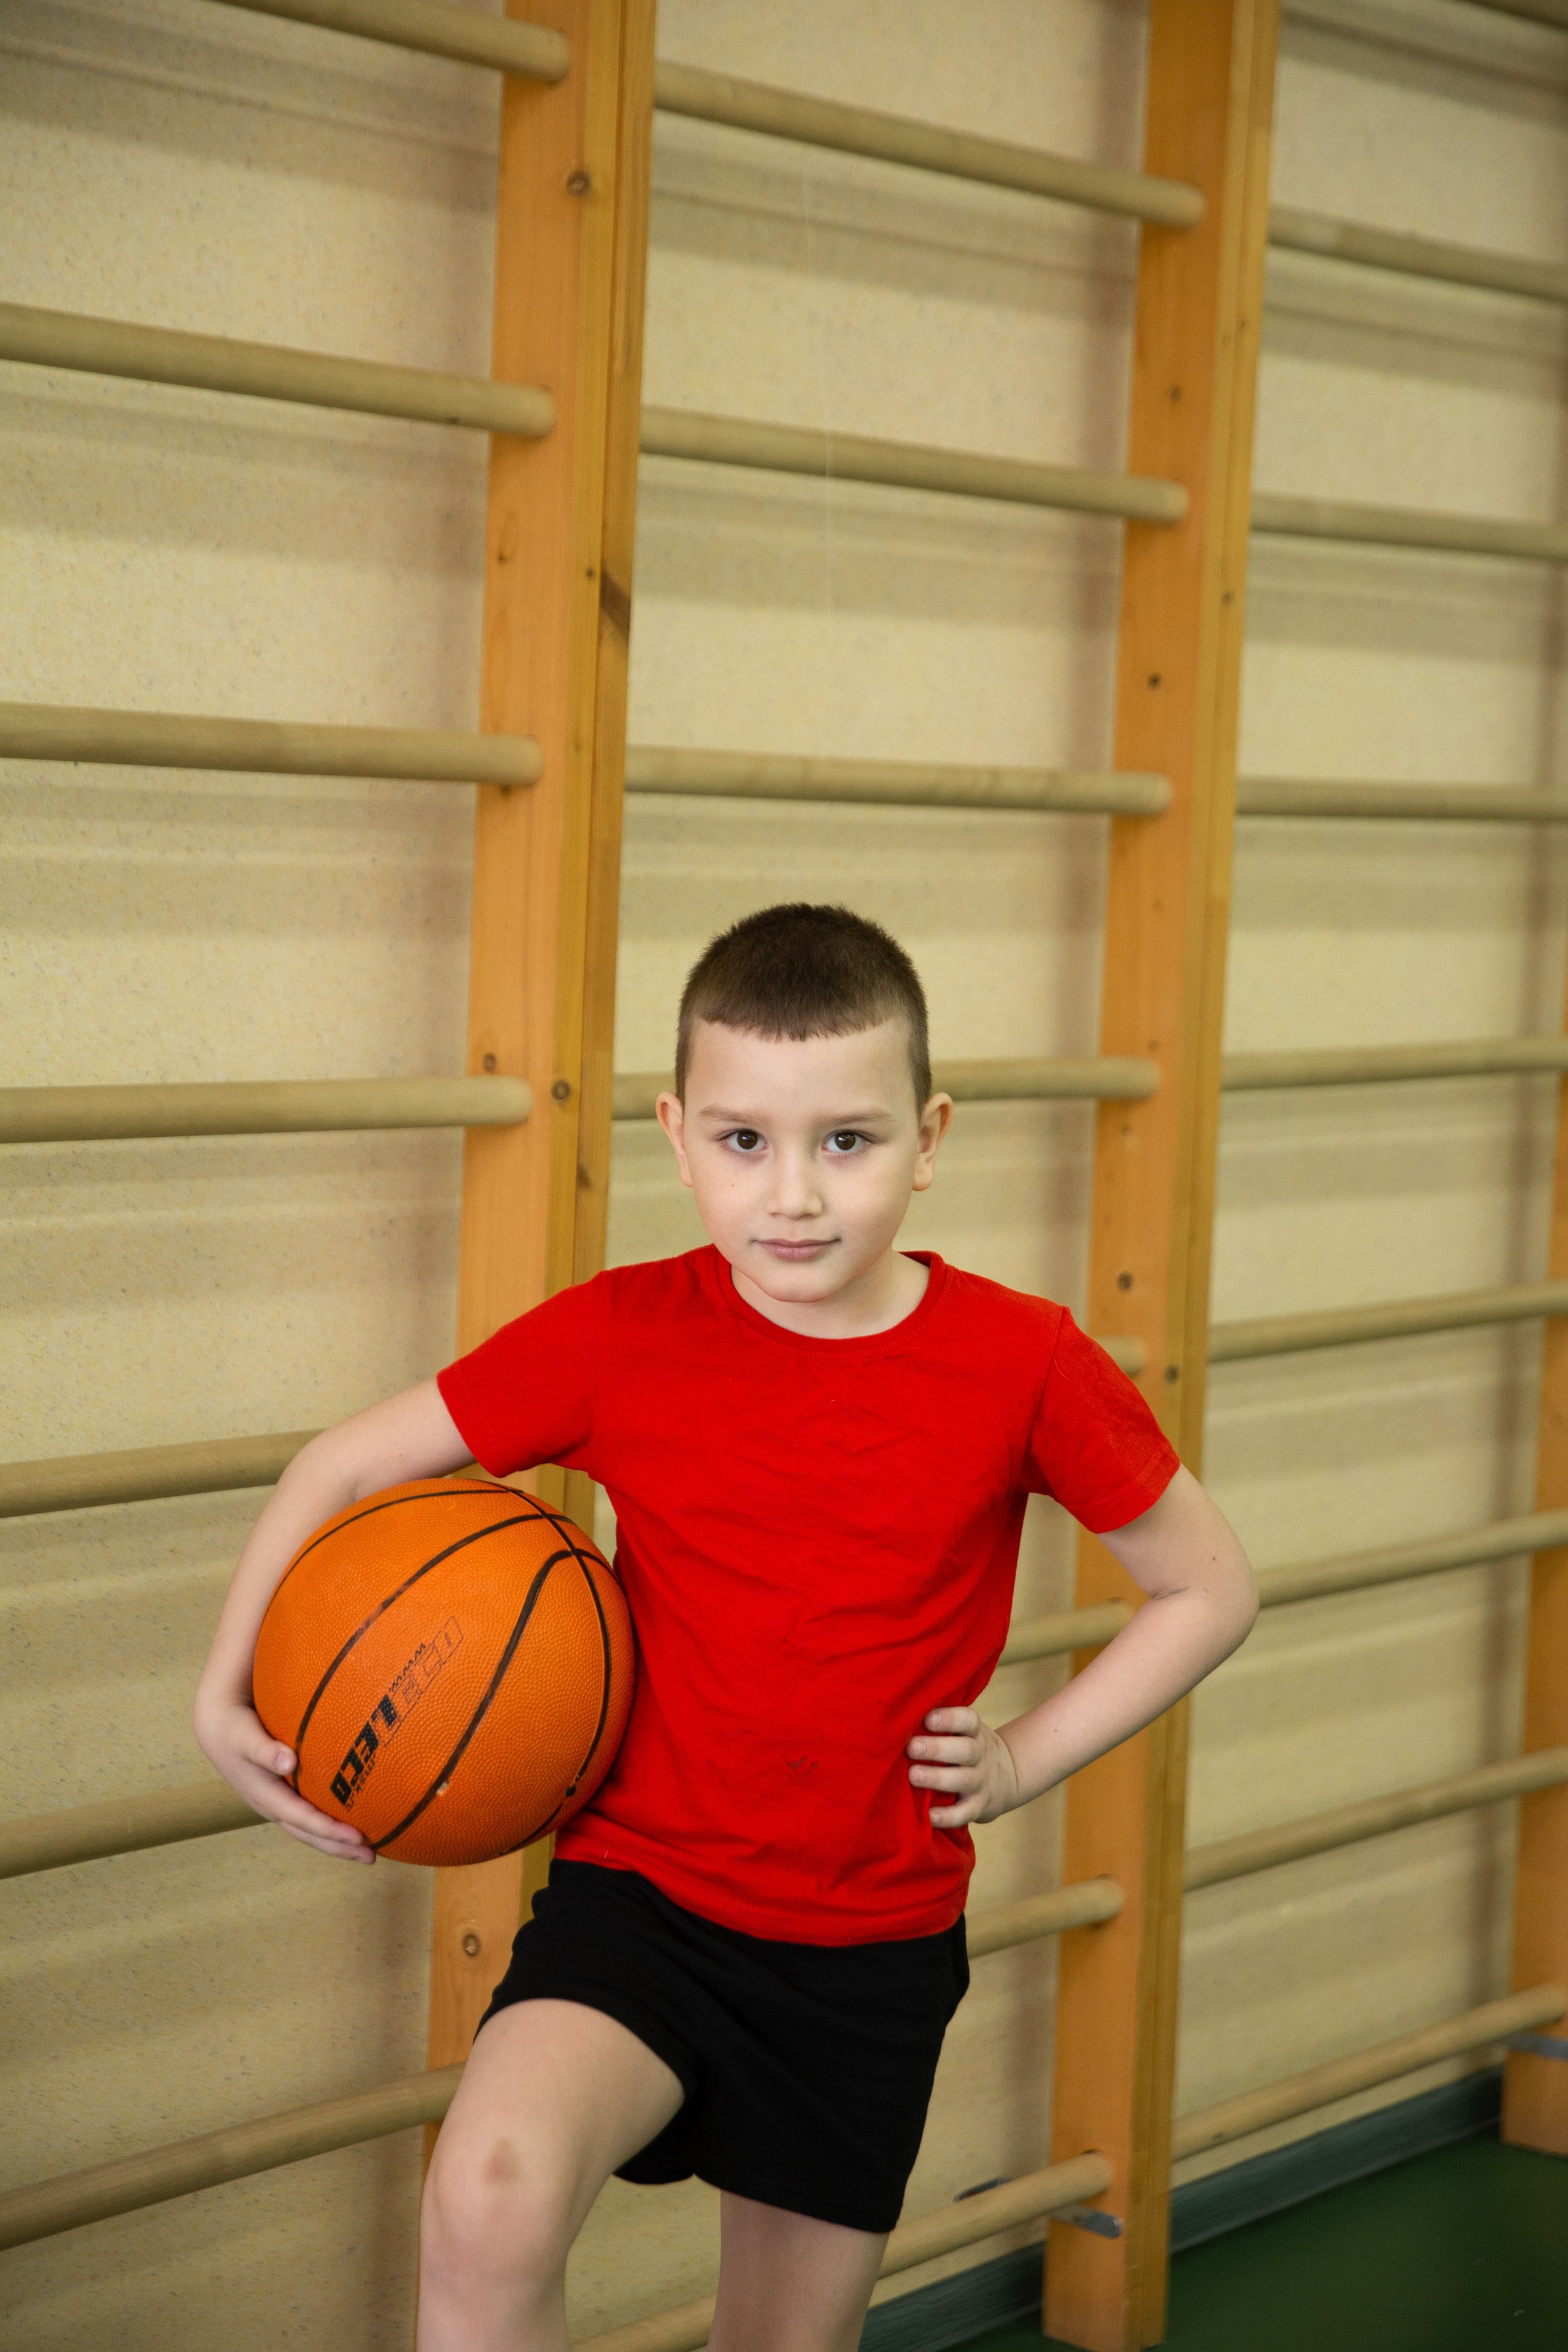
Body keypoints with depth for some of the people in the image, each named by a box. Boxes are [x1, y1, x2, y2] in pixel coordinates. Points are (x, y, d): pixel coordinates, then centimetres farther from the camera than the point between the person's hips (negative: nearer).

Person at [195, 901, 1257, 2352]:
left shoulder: (1021, 1366, -10)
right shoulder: (617, 1339, -10)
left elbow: (1211, 1590, 4)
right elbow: (346, 1468, 2)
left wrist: (1024, 1761, -5)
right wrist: (228, 1699, -8)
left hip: (875, 1951, 2)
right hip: (640, 1894, -1)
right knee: (492, 2202, -31)